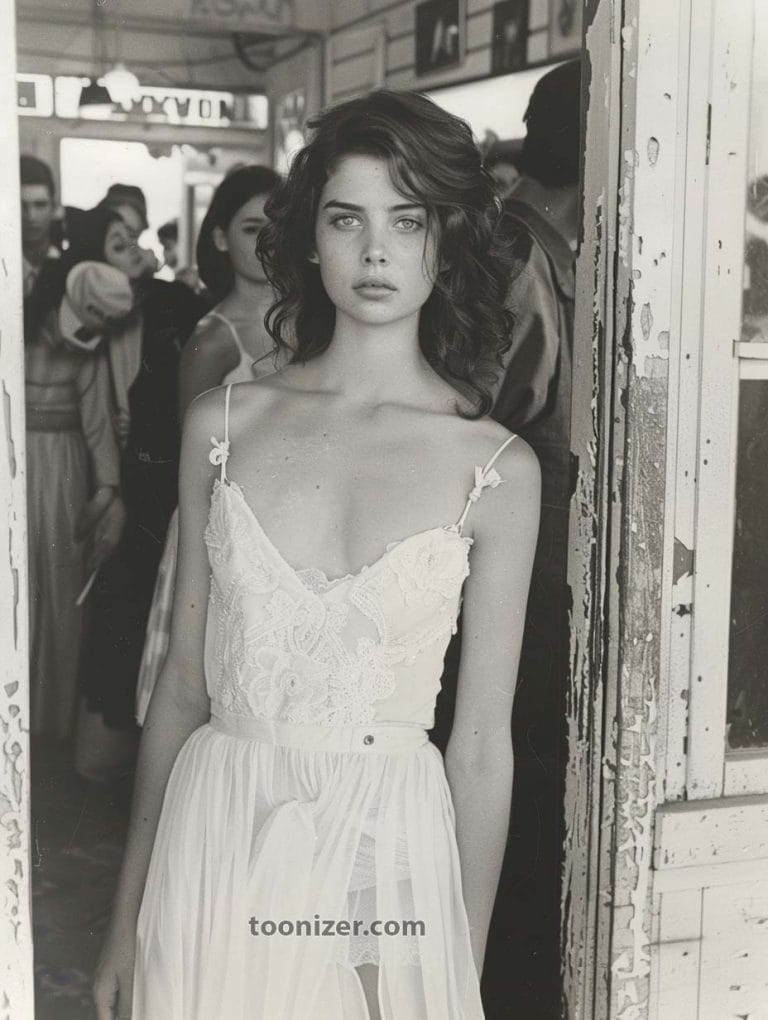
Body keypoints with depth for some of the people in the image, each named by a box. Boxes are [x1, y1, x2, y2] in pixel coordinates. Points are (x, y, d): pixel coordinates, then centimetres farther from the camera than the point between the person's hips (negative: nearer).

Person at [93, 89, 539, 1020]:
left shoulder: (497, 470, -6)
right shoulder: (221, 425, 0)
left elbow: (481, 743, -2)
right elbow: (183, 686, 4)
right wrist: (129, 916, 7)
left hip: (391, 851, -1)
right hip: (214, 842, 2)